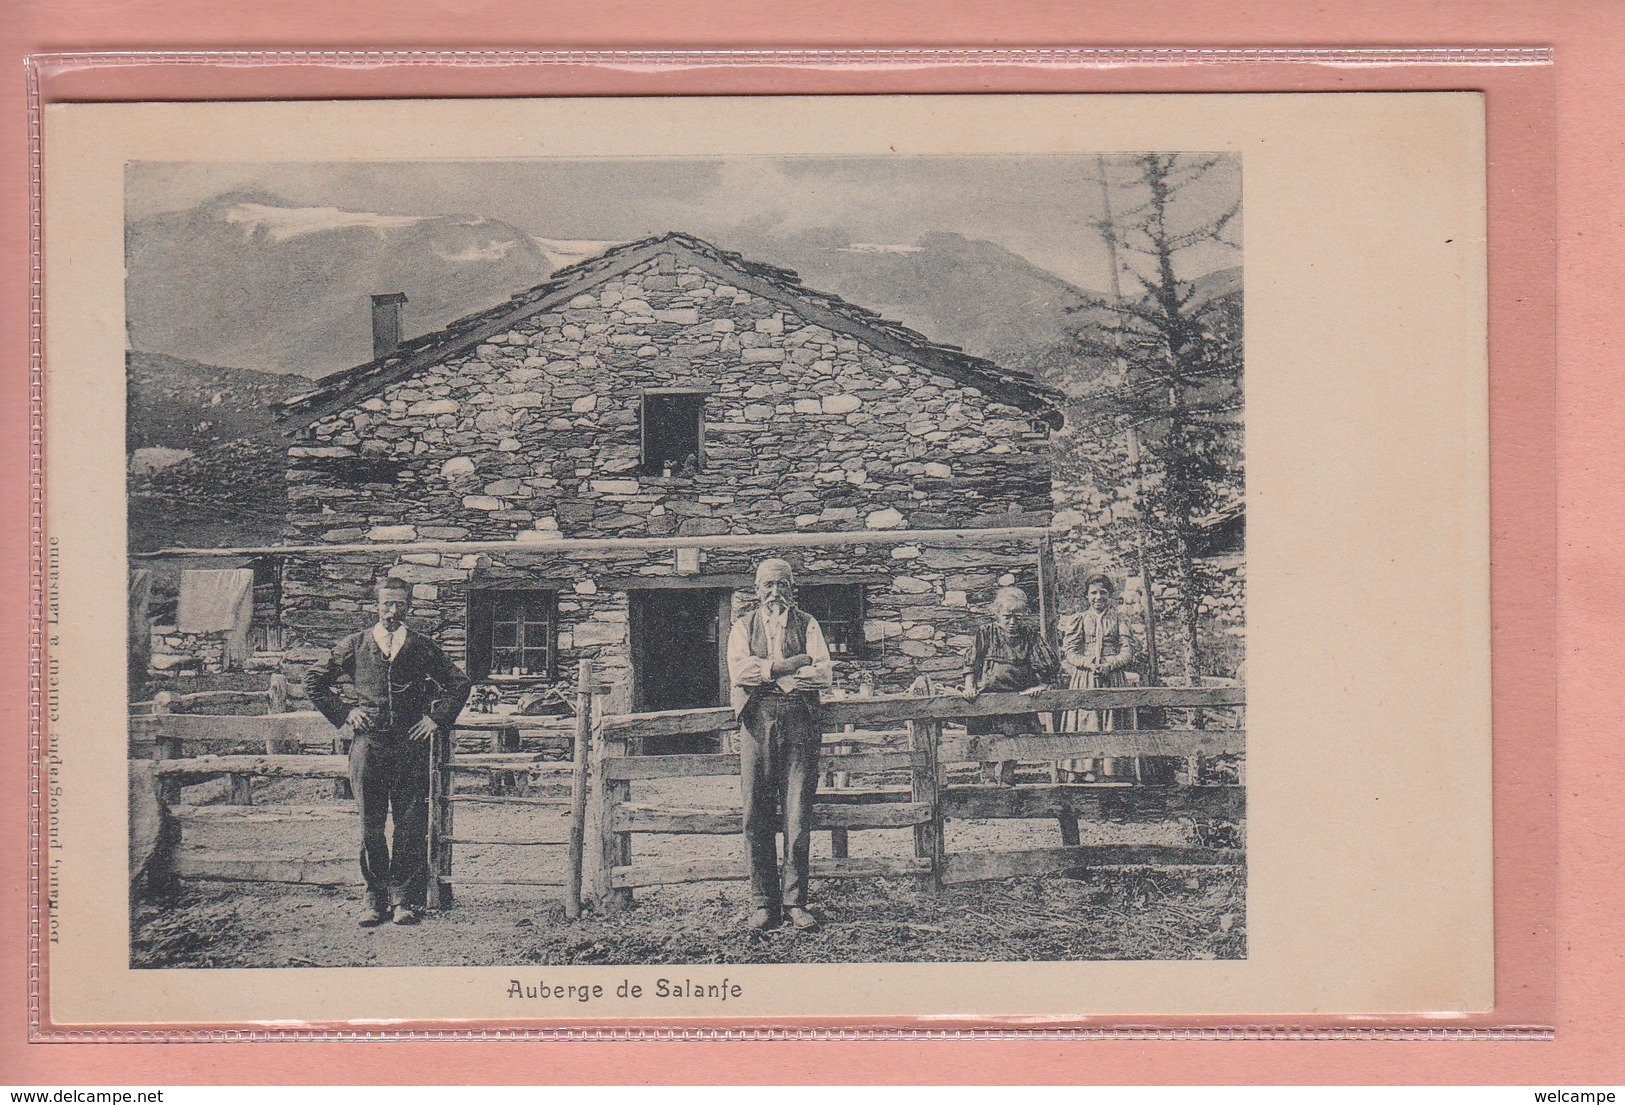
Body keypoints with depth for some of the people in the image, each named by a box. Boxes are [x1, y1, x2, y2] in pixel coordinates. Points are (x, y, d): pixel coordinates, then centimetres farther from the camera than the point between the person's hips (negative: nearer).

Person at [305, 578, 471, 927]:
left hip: (411, 745, 0)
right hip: (368, 744, 0)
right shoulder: (355, 646, 9)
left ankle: (404, 898, 5)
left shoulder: (423, 648, 9)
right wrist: (343, 713, 6)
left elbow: (459, 683, 16)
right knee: (370, 828, 2)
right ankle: (376, 898, 9)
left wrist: (437, 718, 6)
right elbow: (314, 681, 15)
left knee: (410, 827, -2)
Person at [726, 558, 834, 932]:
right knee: (756, 816, -3)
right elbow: (738, 671, -2)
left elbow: (824, 673, 0)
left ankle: (795, 901, -1)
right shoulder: (743, 626, 16)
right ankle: (764, 903, 2)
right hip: (756, 719, 1)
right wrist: (789, 666, -7)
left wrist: (766, 672, -4)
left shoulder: (807, 624, 15)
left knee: (798, 815, -5)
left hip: (799, 719, 0)